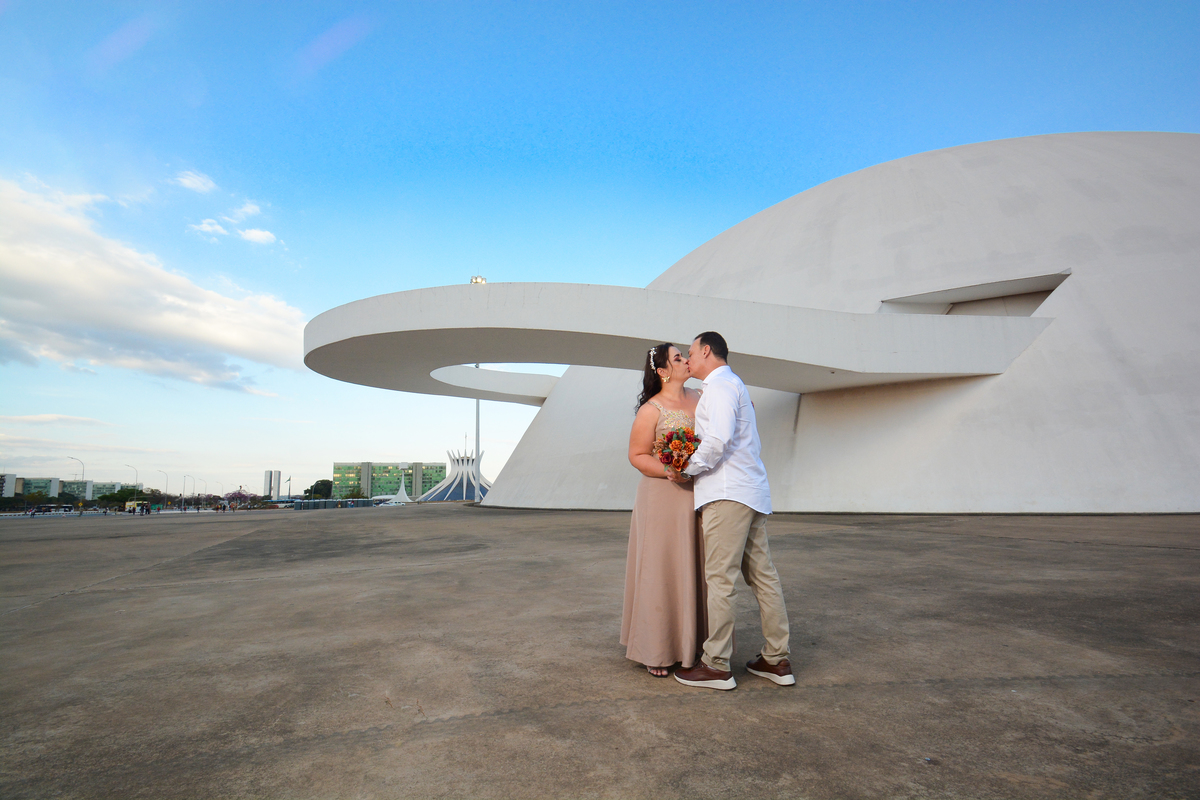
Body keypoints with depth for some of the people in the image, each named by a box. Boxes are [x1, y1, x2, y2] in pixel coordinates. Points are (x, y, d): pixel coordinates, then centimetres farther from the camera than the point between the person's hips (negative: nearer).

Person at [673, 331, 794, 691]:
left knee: (720, 578, -6)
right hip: (751, 491, 10)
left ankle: (717, 665, 0)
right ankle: (777, 660, 16)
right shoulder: (736, 386, 25)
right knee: (762, 575, 10)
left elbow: (718, 439, -21)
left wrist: (688, 468, -9)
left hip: (728, 493, -10)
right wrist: (697, 463, 17)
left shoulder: (721, 385, -7)